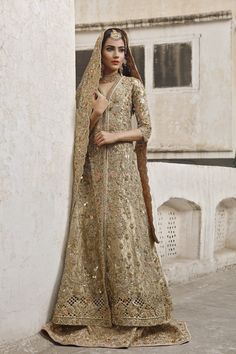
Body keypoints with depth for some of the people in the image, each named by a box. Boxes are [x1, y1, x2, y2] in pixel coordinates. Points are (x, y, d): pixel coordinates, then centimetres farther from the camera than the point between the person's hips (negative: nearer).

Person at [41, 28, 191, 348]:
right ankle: (90, 310, 7)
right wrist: (95, 113, -6)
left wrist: (114, 136, -12)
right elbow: (79, 131, 12)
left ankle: (129, 311, 1)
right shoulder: (87, 88, 15)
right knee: (90, 233, -1)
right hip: (93, 169, 3)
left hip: (121, 167, -3)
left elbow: (146, 129, 1)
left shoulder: (133, 86, 7)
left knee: (124, 234, -7)